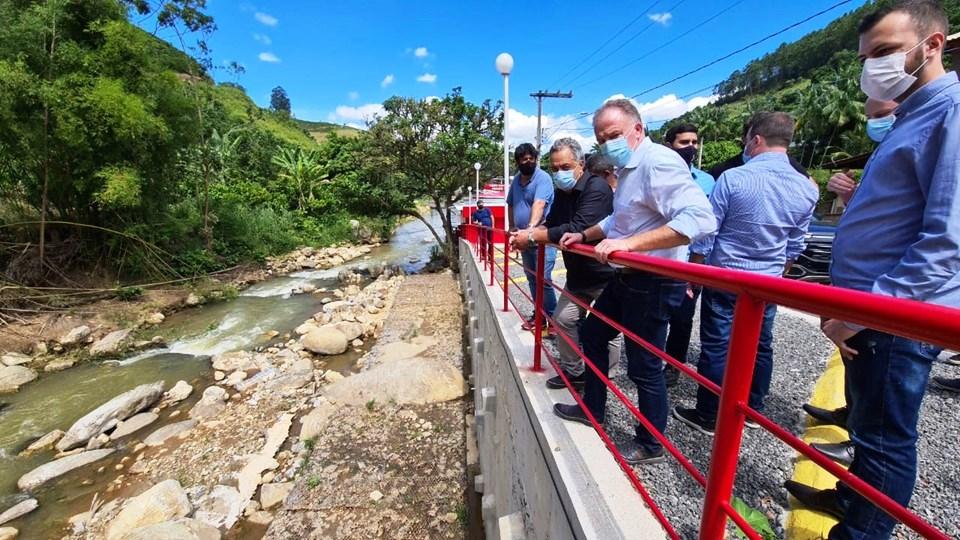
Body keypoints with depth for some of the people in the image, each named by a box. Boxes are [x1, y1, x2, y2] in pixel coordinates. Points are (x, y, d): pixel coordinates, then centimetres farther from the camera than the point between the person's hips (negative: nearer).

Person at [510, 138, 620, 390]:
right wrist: (528, 232, -13)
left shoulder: (597, 188, -21)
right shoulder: (562, 192, 6)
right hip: (577, 274, 8)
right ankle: (573, 371, 29)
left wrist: (532, 237, -29)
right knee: (563, 320, 10)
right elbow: (551, 222, 7)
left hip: (604, 275, -8)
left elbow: (577, 229, -33)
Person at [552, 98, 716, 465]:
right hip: (626, 277, 10)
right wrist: (585, 235, 13)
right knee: (592, 336, 20)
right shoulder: (628, 169, 12)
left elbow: (700, 218, -31)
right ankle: (592, 408, 41)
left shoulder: (658, 162, -19)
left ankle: (650, 445, 30)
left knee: (644, 367, 5)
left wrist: (628, 243, -36)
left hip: (653, 282, -10)